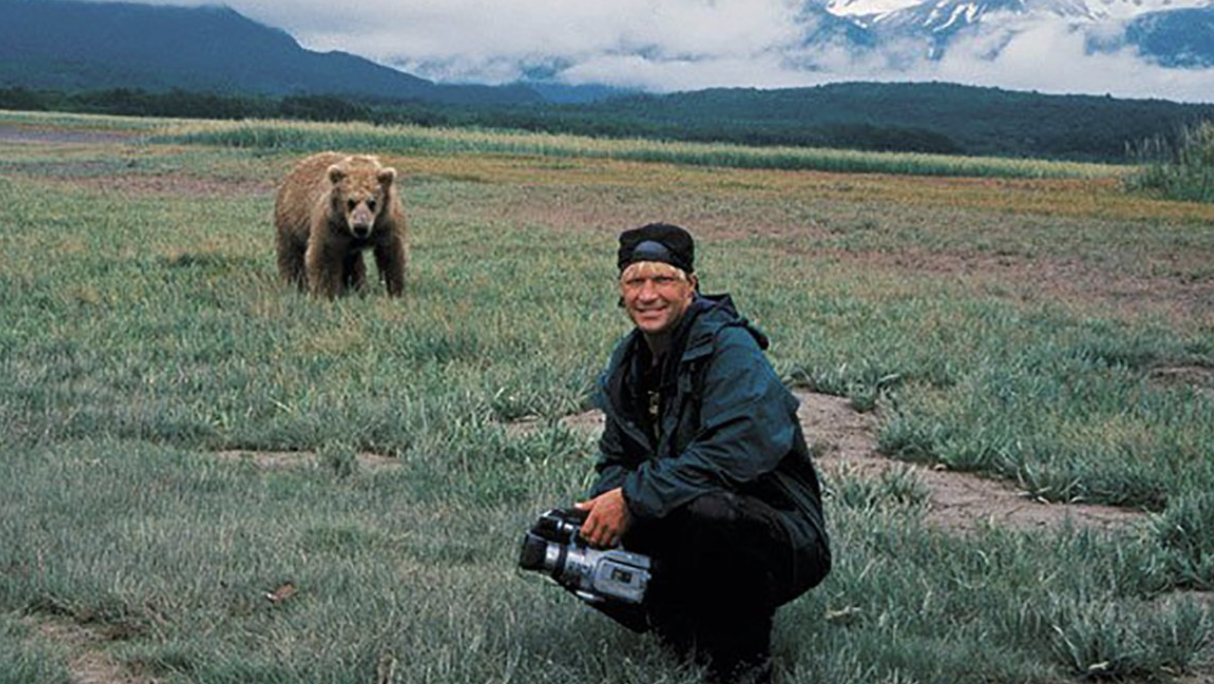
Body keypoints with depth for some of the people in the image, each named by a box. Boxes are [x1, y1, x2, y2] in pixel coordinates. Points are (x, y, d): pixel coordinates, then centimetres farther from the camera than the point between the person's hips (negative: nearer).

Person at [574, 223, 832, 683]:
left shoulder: (729, 346, -17)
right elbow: (616, 458, 12)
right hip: (681, 532, 7)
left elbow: (740, 449, -31)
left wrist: (634, 498, -29)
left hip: (781, 538, -7)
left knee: (706, 511, -38)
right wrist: (603, 506, -13)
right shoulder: (629, 359, 7)